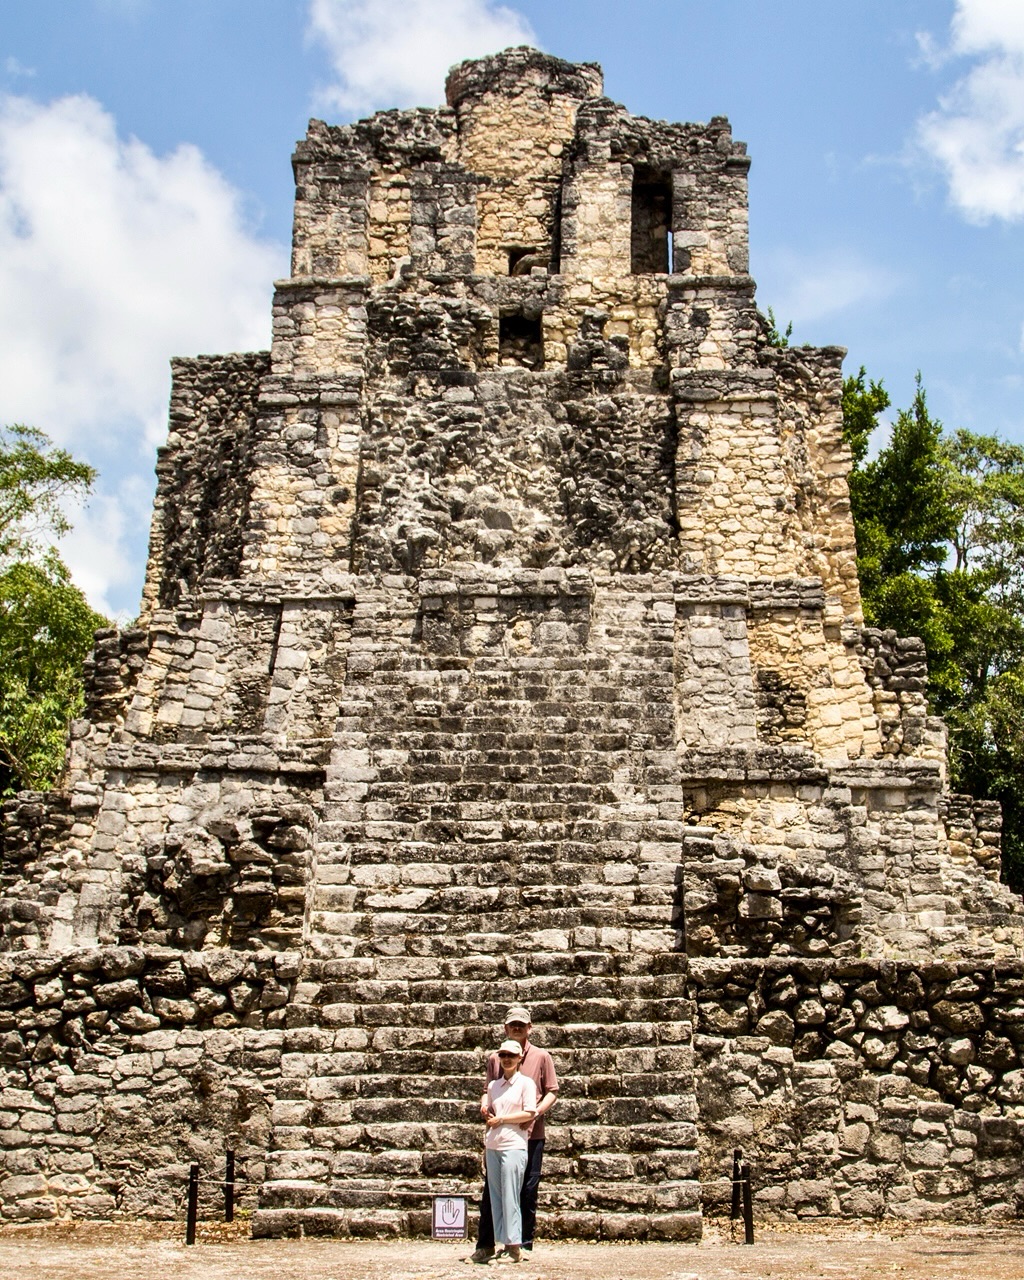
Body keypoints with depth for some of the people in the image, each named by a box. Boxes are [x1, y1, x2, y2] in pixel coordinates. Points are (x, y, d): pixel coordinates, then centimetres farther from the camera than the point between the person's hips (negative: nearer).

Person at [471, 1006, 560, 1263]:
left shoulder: (541, 1057, 4)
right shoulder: (494, 1059, 12)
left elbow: (552, 1092, 2)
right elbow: (487, 1089, 18)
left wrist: (536, 1111, -14)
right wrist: (484, 1104, -4)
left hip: (530, 1134, -2)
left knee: (527, 1191, 3)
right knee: (491, 1189, 4)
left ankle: (524, 1244, 14)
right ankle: (485, 1244, 13)